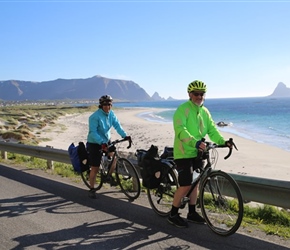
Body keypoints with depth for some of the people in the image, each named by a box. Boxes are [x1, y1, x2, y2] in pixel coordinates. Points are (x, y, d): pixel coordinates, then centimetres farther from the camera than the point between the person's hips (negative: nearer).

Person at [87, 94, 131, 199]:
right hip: (95, 143, -6)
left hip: (107, 141, 6)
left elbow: (117, 125, -6)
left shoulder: (111, 114, -4)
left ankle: (109, 176, 24)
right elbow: (93, 132, -26)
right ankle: (92, 190, 13)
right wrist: (102, 143, -37)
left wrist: (125, 135, -21)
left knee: (113, 159, -5)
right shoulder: (95, 117, -23)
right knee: (95, 168, -1)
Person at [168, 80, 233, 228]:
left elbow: (212, 129, 6)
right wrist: (195, 142, -42)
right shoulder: (182, 109, -15)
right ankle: (173, 215, 7)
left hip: (197, 153, 8)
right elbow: (180, 130, -28)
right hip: (183, 153, -8)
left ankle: (192, 213, 28)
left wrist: (223, 141, -11)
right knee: (185, 185, -9)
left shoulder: (204, 111, 10)